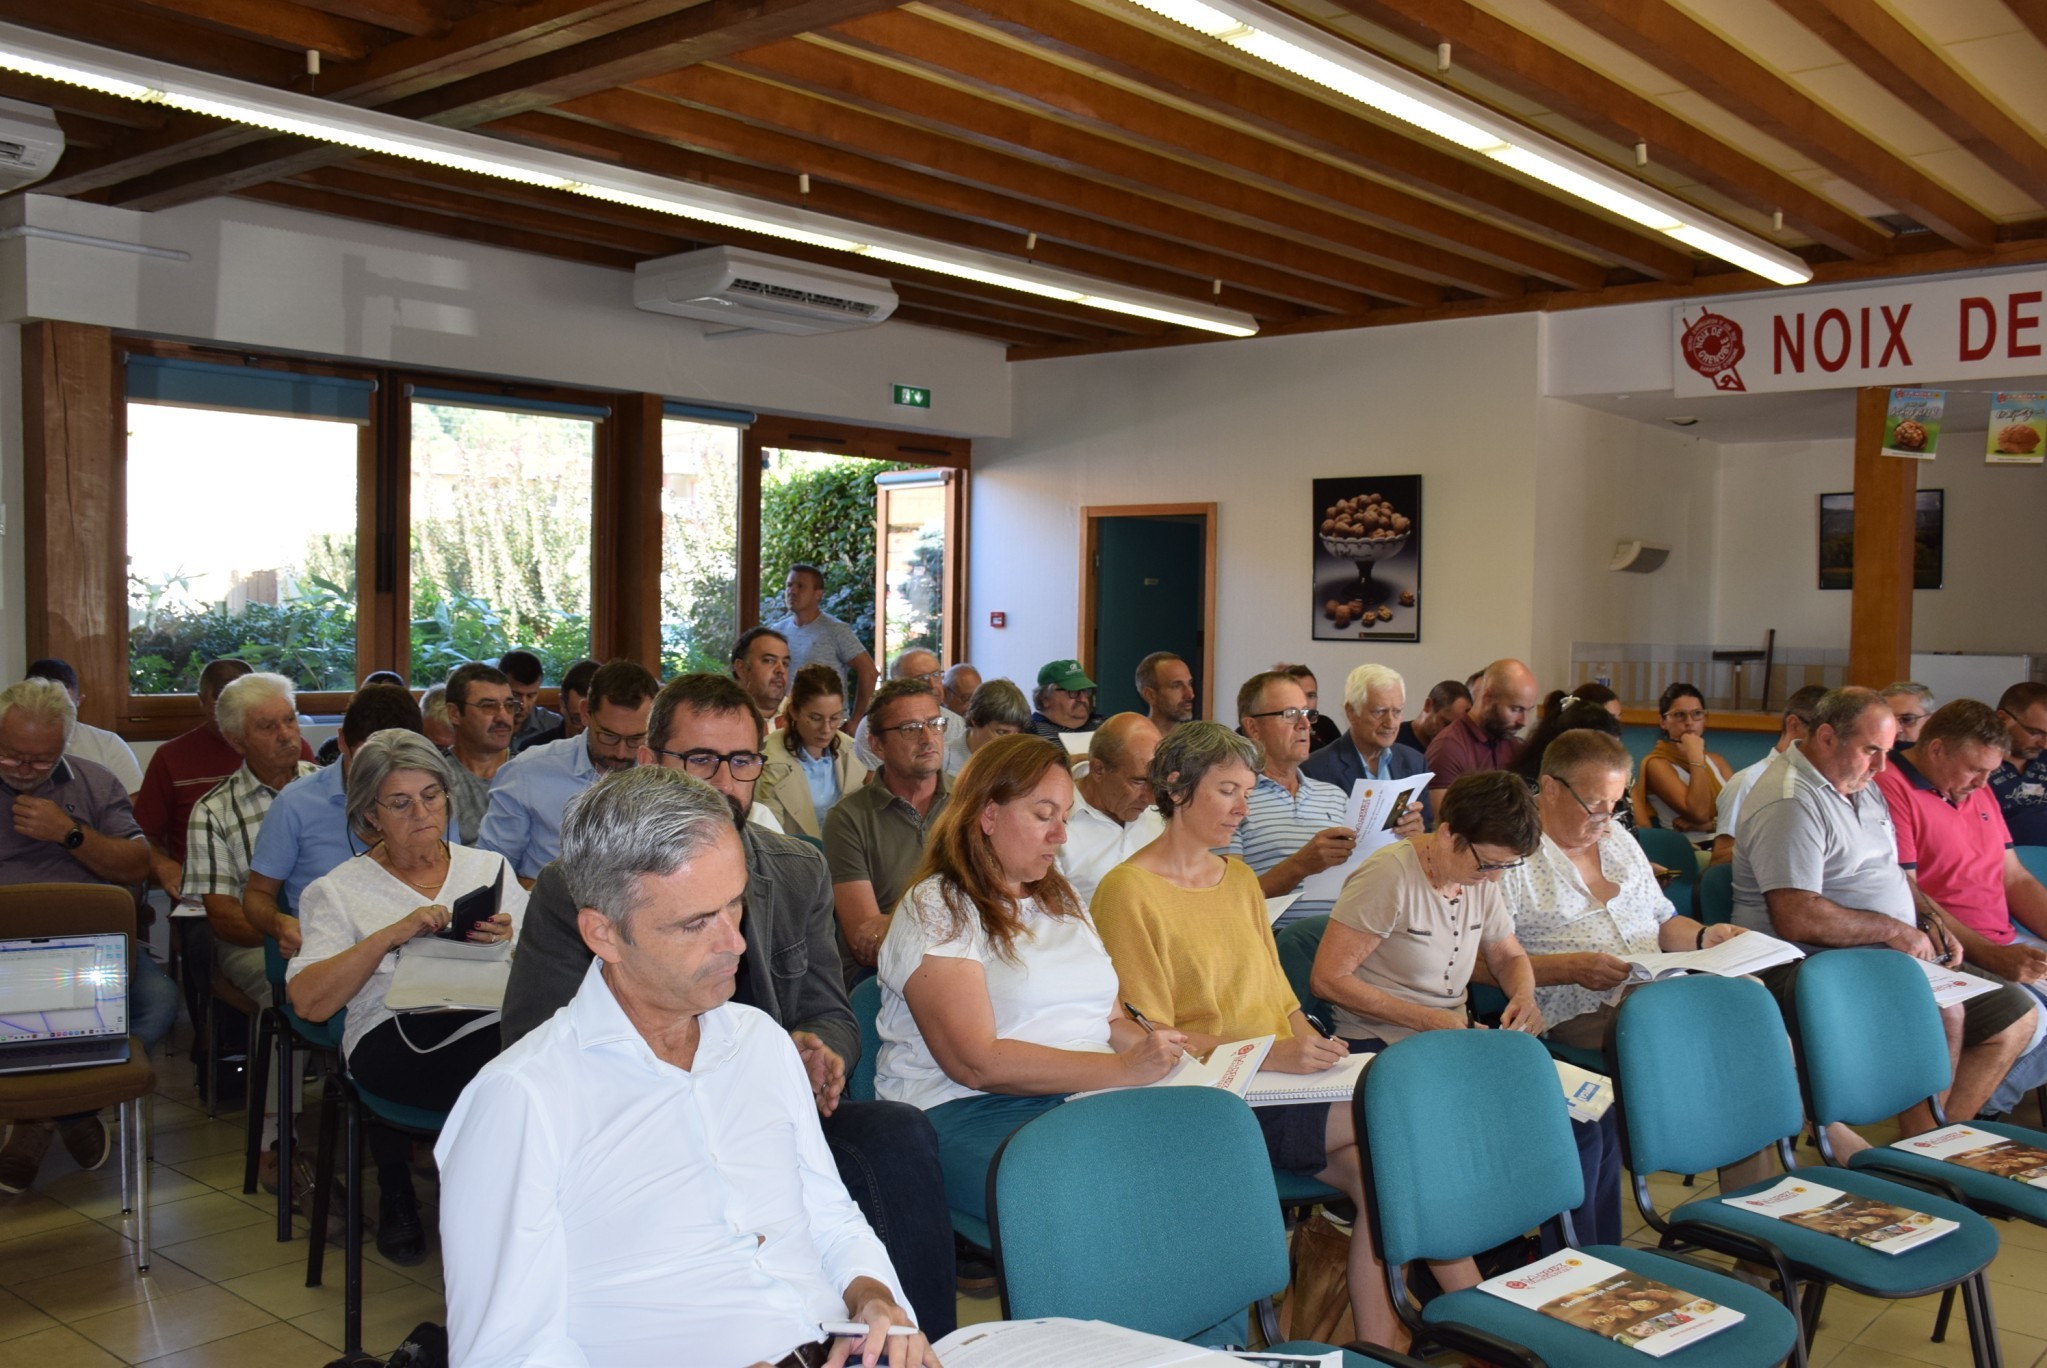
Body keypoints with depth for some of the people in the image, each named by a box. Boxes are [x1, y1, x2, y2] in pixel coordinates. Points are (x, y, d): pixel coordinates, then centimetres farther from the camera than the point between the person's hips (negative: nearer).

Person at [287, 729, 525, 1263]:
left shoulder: (489, 867, 25)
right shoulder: (340, 891, 17)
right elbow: (308, 1001, 2)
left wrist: (510, 941, -2)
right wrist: (392, 934, -6)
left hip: (496, 1019, 3)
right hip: (394, 1034, -3)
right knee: (501, 1069, -36)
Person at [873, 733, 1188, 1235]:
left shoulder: (1061, 899, 23)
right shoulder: (936, 909, -2)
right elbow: (975, 1062, -13)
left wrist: (1155, 1051, 1)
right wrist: (1121, 1069, -16)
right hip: (967, 1115, -7)